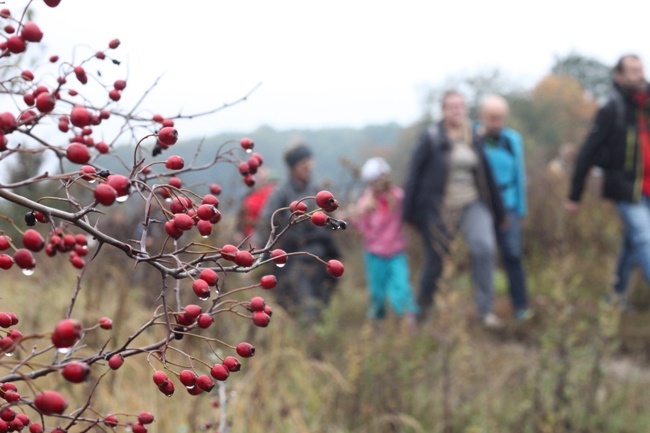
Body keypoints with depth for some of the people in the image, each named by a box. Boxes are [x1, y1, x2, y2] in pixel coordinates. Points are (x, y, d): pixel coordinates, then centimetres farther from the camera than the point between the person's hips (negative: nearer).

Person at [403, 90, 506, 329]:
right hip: (438, 208, -3)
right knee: (435, 261, 5)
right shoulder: (431, 138, -5)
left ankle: (485, 310, -15)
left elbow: (486, 175, 11)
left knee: (485, 247, -21)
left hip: (472, 205, 3)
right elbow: (414, 175, -5)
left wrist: (497, 210, 13)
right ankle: (422, 309, 32)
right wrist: (410, 212, -8)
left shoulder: (473, 139, 9)